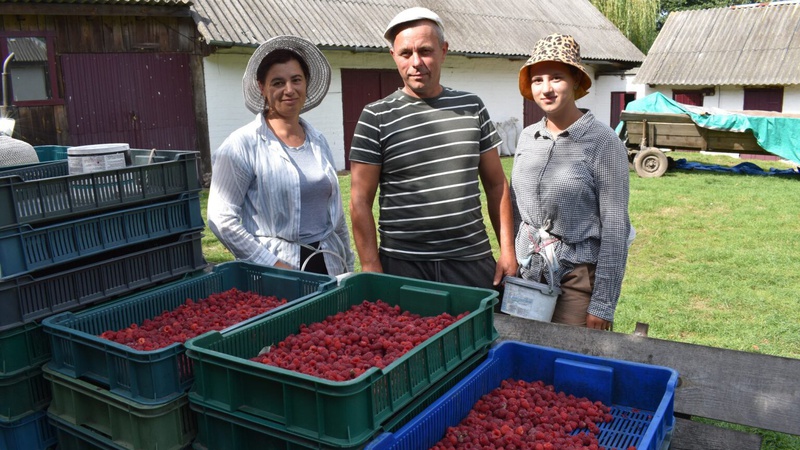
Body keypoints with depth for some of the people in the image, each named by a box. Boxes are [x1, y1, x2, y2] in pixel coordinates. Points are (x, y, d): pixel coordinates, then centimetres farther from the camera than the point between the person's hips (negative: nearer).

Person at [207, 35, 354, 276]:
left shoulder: (318, 141, 9)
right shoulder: (243, 144, -8)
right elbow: (222, 219, -13)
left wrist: (348, 266, 14)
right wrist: (271, 263, -15)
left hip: (329, 265, 5)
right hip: (276, 272, -4)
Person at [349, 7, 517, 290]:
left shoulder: (472, 107, 6)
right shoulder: (376, 117, -4)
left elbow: (496, 184, 10)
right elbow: (360, 201, -5)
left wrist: (507, 250, 4)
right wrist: (372, 269, -10)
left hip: (474, 262, 3)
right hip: (403, 266, -2)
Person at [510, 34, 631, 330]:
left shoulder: (603, 142, -12)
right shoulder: (528, 137, 5)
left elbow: (615, 229, -12)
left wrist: (602, 305, -13)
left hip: (578, 276, -5)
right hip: (528, 273, 5)